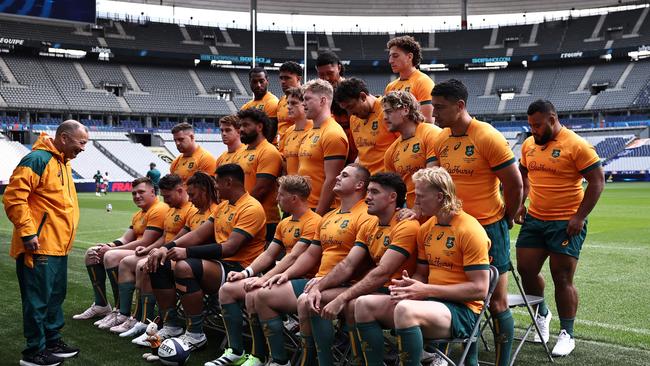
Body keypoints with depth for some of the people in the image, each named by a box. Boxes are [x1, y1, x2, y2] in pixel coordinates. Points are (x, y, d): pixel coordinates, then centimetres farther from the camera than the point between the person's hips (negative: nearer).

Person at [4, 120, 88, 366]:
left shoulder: (63, 162, 16)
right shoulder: (37, 159, -15)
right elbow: (13, 198, -20)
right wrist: (27, 233, -21)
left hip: (58, 246, 9)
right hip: (39, 247, -9)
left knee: (55, 296, 16)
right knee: (38, 299, -2)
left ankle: (52, 341, 27)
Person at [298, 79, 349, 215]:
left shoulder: (333, 134, -13)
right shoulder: (310, 133, 15)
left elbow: (332, 180, -18)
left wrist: (318, 214, -19)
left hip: (321, 210, -8)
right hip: (303, 208, 8)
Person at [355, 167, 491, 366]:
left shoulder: (470, 230, -12)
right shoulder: (425, 229, 12)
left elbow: (479, 289, -15)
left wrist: (426, 290, -18)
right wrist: (409, 284, -5)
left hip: (461, 310, -8)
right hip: (430, 300, 8)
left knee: (405, 310, -37)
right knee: (364, 304, -9)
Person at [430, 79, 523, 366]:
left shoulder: (488, 138, -15)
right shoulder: (440, 140, 4)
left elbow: (515, 184, -10)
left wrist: (505, 221, 1)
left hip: (488, 228, -6)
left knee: (496, 303, 1)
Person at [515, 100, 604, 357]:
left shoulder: (576, 145, -12)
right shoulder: (529, 144, 7)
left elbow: (597, 180, -12)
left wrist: (580, 216, -17)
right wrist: (520, 203, 5)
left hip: (566, 223, -6)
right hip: (534, 219, 6)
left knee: (563, 279, 0)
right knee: (526, 269, 8)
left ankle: (567, 334, 16)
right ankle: (542, 314, 35)